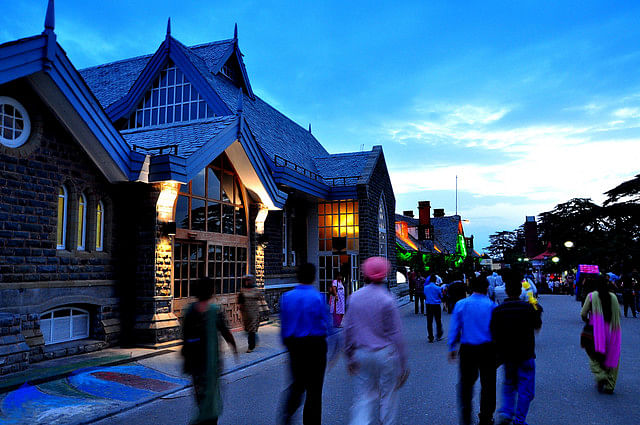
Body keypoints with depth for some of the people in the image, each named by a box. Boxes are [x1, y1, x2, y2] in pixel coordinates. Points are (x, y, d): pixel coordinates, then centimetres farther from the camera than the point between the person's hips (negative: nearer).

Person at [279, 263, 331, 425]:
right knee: (314, 387, 8)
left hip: (294, 344, 4)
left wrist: (286, 343, 14)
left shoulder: (286, 296, -1)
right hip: (315, 344, -4)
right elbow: (327, 323, -8)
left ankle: (287, 411, 1)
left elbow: (283, 323, 4)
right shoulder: (319, 297, -12)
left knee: (298, 382, 19)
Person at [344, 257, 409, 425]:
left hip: (361, 354, 4)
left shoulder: (355, 297, 1)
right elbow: (396, 335, -10)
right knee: (388, 397, 12)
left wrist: (350, 357, 14)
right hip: (385, 354, -4)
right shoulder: (387, 300, -13)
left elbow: (348, 330, 5)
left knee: (364, 396, 11)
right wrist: (403, 364, -2)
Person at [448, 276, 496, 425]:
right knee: (488, 383, 13)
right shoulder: (492, 306, -6)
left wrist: (452, 348, 7)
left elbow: (454, 328, 0)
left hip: (467, 349, 1)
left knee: (466, 382, 12)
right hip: (487, 349, -1)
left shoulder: (461, 304, -2)